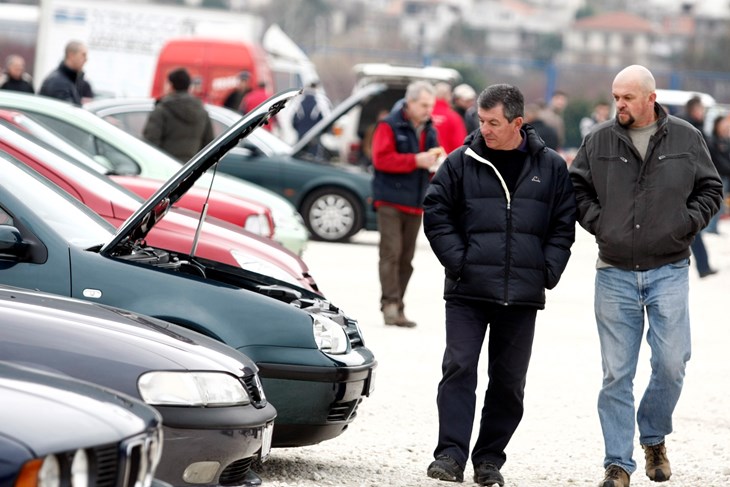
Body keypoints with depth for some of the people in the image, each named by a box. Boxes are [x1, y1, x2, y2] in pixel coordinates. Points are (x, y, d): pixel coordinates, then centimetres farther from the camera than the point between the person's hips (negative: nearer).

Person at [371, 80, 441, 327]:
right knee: (391, 252, -14)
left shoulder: (429, 130, 15)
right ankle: (390, 304, -16)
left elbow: (433, 163, 24)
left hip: (415, 203, 6)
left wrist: (436, 164, -1)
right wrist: (416, 160, -21)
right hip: (390, 201, -6)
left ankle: (397, 310, 11)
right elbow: (381, 158, -17)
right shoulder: (389, 126, -6)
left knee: (406, 258, 7)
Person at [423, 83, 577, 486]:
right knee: (459, 369, -10)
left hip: (523, 296, 2)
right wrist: (458, 262, -6)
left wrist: (547, 272, -2)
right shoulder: (461, 163, 1)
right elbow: (436, 214, 3)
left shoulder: (551, 167, 5)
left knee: (509, 381, 6)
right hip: (467, 292, -1)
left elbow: (563, 226, 9)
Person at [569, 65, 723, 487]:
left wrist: (687, 224, -3)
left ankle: (654, 437, 24)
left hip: (669, 271, -1)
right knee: (616, 374, 1)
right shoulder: (598, 142, 3)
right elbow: (577, 189, 13)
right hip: (615, 273, 1)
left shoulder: (686, 139, 2)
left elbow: (710, 189, 9)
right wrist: (597, 222, -1)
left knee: (671, 363, -4)